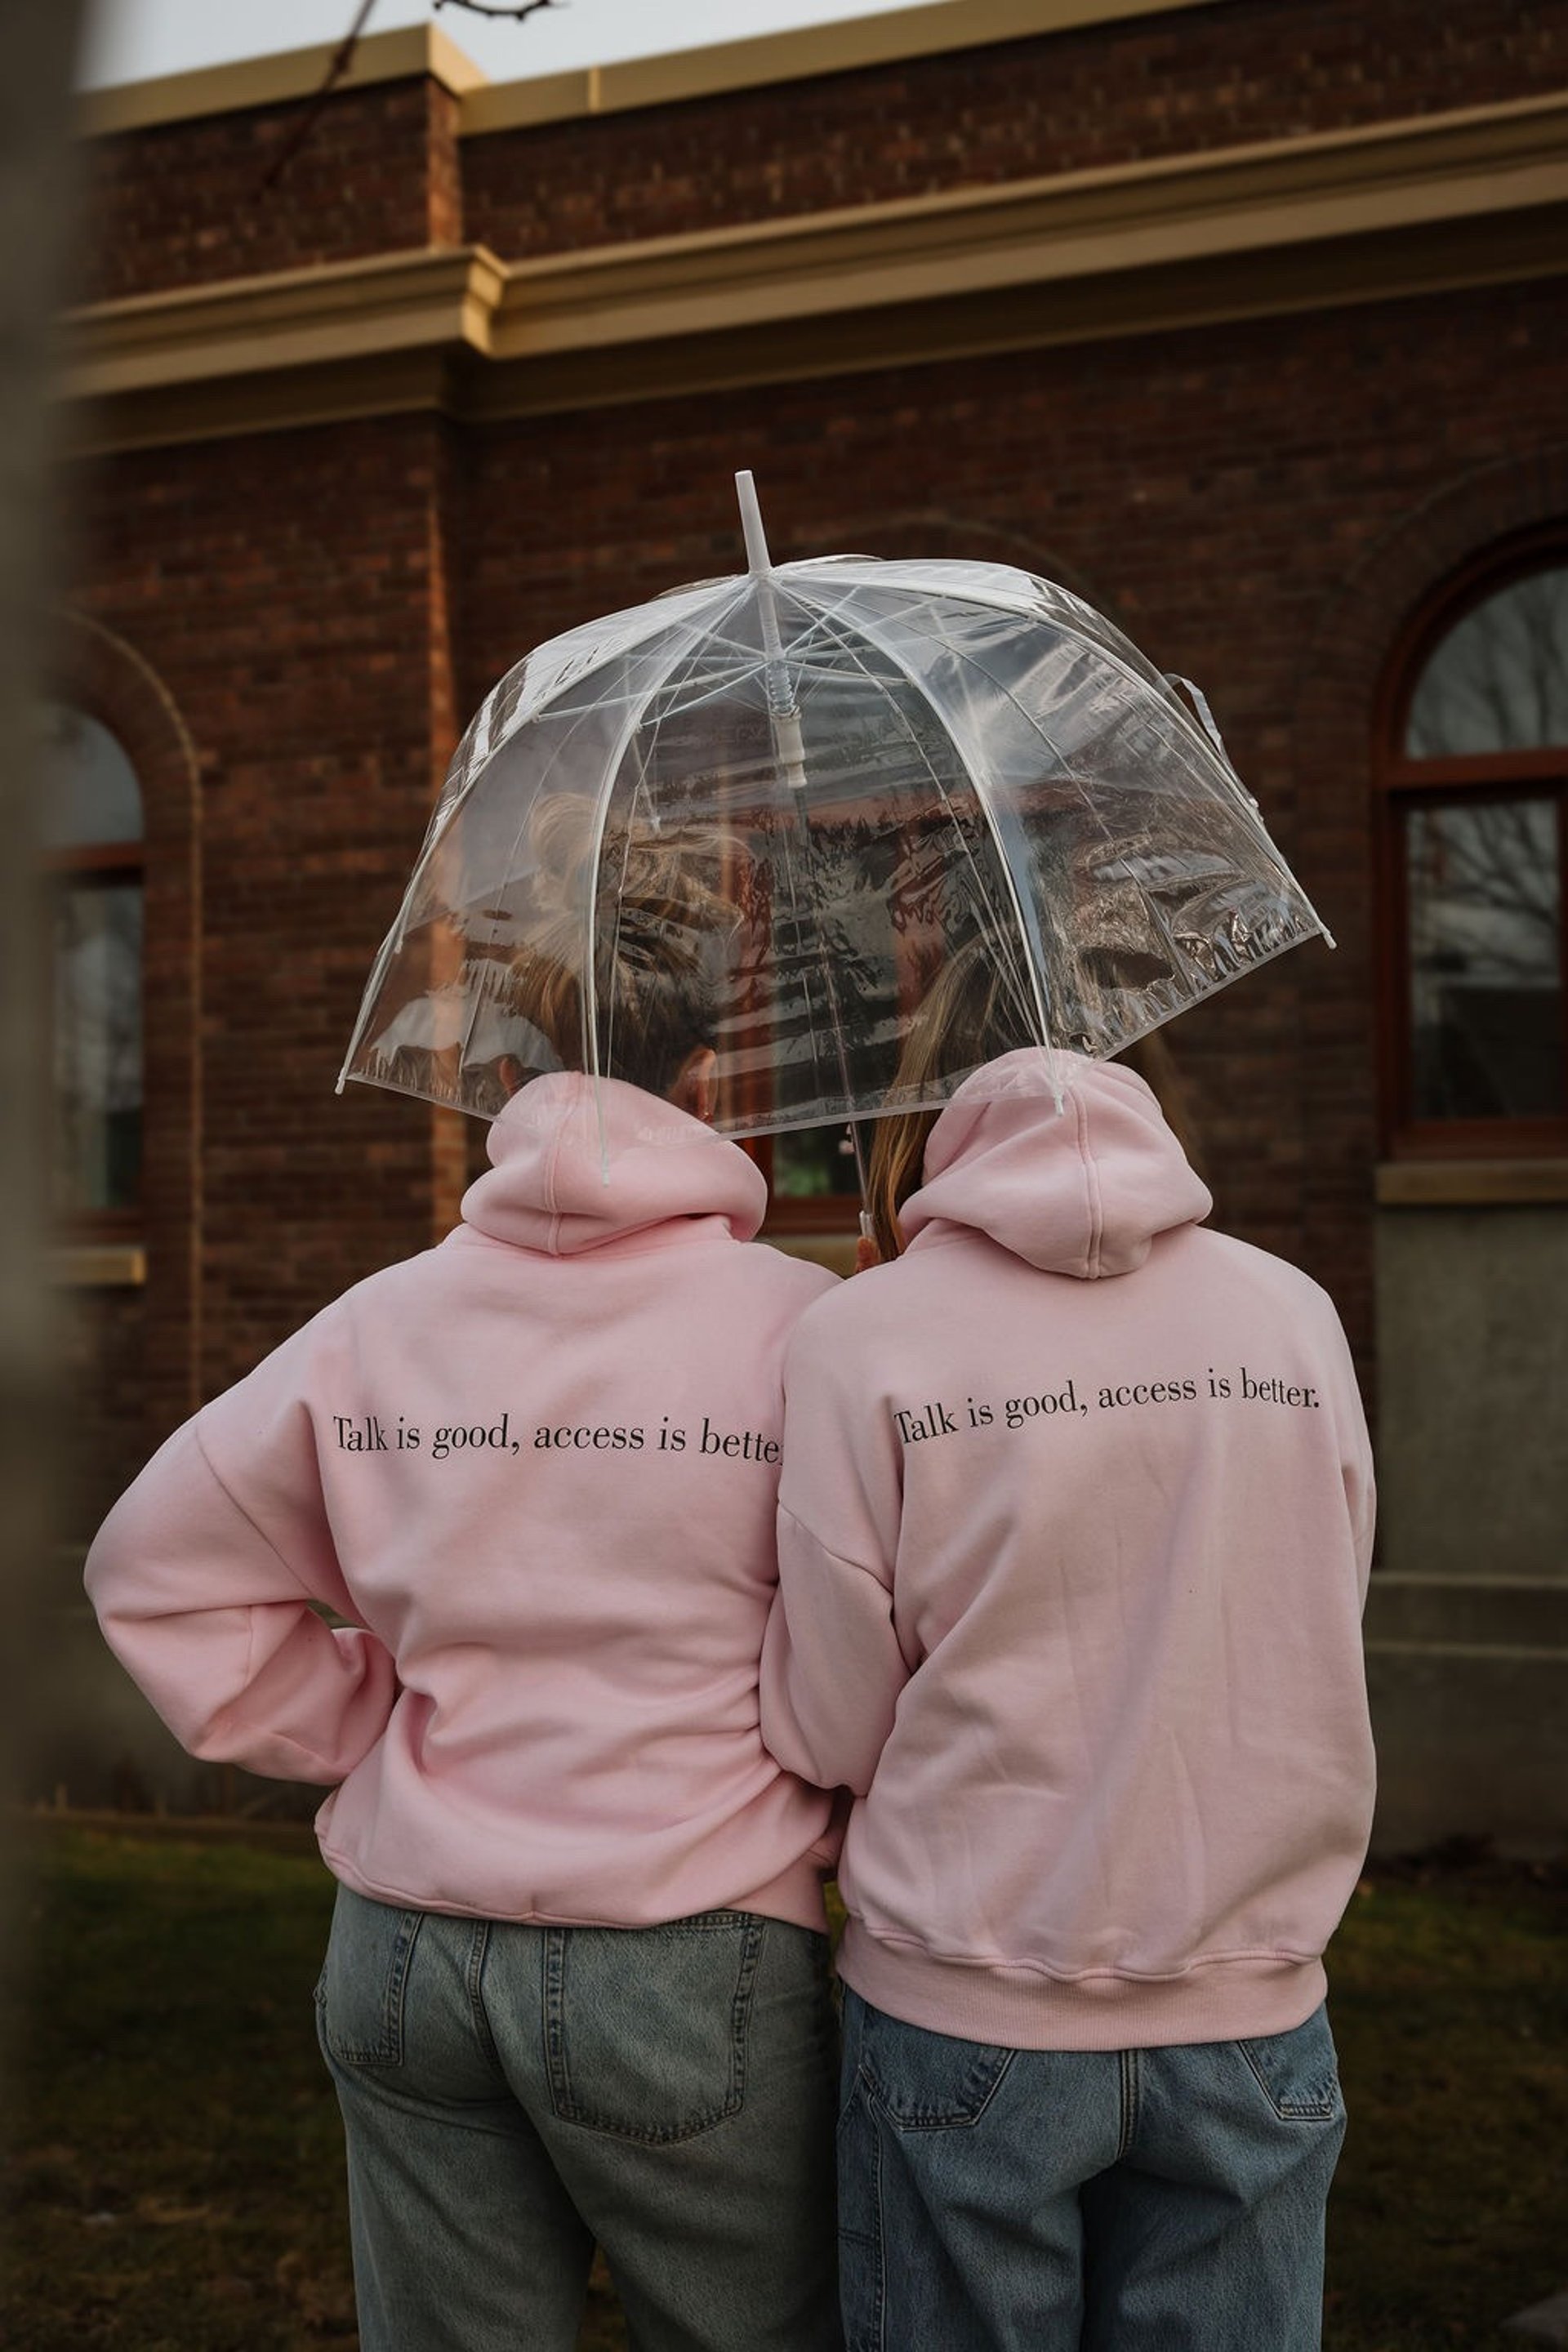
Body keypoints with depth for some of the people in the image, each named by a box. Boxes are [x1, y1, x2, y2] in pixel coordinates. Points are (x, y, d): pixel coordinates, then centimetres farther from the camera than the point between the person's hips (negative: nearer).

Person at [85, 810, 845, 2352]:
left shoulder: (378, 1324, 1)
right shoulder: (802, 1327, -12)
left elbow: (154, 1570, 10)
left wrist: (363, 1732, 10)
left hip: (403, 1953, 4)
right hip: (690, 1962, -4)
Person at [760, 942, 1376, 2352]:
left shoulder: (861, 1339, -10)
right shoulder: (1294, 1314, -3)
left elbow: (826, 1730, -7)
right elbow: (1317, 1648, 5)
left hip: (966, 2017, -2)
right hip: (1248, 2016, 2)